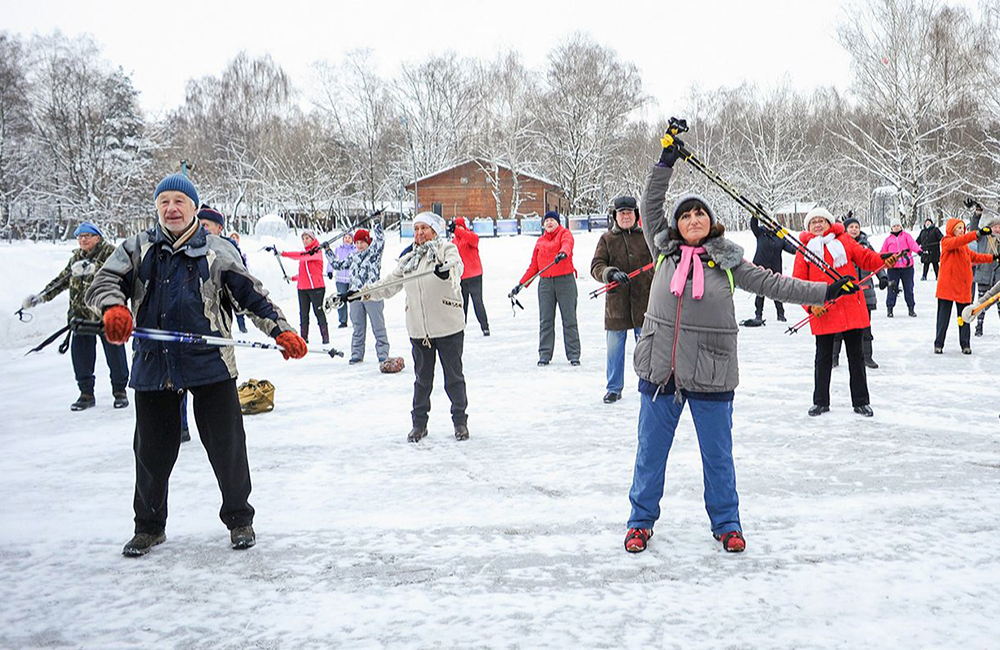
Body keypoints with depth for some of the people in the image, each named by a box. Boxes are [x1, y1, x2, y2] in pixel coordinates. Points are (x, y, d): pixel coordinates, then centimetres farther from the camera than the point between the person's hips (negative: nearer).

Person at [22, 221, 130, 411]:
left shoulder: (109, 252, -3)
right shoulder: (76, 258, 16)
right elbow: (62, 280, 24)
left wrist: (92, 268, -36)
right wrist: (41, 296, 19)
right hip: (81, 313, 6)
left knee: (114, 351, 0)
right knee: (80, 352, 4)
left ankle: (120, 391, 15)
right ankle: (86, 393, 16)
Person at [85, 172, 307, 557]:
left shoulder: (218, 251, 5)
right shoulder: (137, 249, 8)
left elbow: (252, 295, 5)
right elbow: (103, 283, -3)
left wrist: (281, 331, -6)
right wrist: (113, 308, -26)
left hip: (210, 364, -2)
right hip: (153, 364, 2)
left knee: (226, 444, 3)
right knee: (152, 450, 11)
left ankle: (239, 518, 22)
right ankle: (149, 526, 29)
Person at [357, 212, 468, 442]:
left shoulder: (447, 249, -1)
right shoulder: (408, 258, 14)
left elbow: (456, 265, -24)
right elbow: (390, 284, 17)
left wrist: (446, 270, -47)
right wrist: (364, 293, 3)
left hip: (448, 327, -4)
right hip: (418, 328, 4)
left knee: (453, 376, 5)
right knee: (422, 378, 11)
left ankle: (460, 421, 19)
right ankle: (419, 423, 22)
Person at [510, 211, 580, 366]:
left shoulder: (565, 233, 6)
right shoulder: (540, 241, 17)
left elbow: (567, 243, -18)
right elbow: (534, 266, 17)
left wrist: (563, 253, -42)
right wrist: (521, 284, 11)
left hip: (565, 280, -4)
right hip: (545, 282, 4)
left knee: (569, 319, -1)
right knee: (545, 320, 2)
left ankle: (574, 355, 4)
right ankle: (544, 354, 7)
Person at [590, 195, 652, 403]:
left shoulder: (646, 237, 5)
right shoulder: (607, 239, 5)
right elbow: (596, 267, -5)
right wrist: (611, 273, -24)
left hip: (644, 303, 0)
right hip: (616, 303, 0)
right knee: (614, 349, 8)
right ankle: (614, 388, 22)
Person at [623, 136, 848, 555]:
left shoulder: (727, 262, 1)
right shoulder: (664, 251, 3)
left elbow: (770, 283, 3)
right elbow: (650, 207, 5)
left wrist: (824, 292, 0)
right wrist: (666, 162, -2)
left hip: (711, 376, -1)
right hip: (660, 370, 1)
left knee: (717, 454, 12)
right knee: (651, 451, 11)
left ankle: (726, 523, 30)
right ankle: (642, 520, 27)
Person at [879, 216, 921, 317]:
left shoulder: (906, 235, 8)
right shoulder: (888, 239, 11)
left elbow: (912, 243, -9)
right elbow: (883, 252, 15)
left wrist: (918, 250, -27)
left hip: (907, 266, 0)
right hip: (893, 268, 0)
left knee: (909, 288, 6)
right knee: (892, 288, -1)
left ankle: (911, 308, 15)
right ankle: (889, 308, 9)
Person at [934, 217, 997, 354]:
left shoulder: (965, 245, 18)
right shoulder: (946, 242, -5)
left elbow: (974, 256, 23)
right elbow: (958, 241, -24)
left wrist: (993, 257, 14)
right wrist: (978, 233, -34)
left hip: (963, 287, 6)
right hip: (947, 286, -6)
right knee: (943, 316, 0)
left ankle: (965, 344, 14)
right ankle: (938, 344, 7)